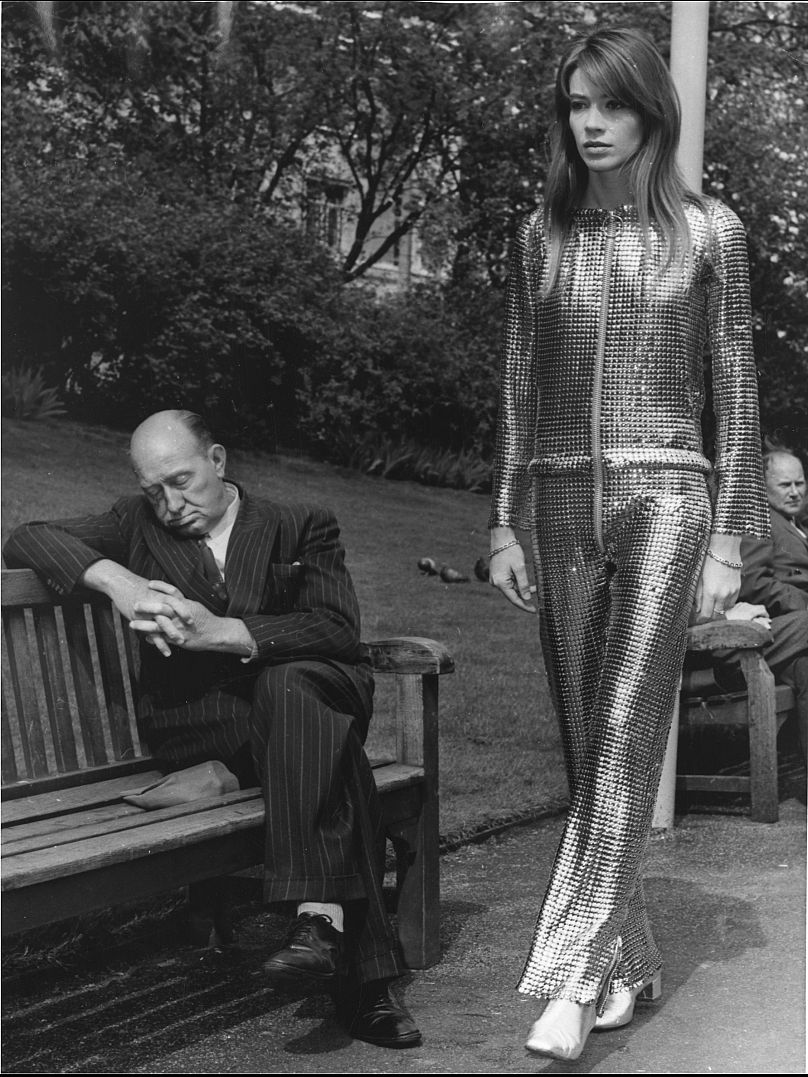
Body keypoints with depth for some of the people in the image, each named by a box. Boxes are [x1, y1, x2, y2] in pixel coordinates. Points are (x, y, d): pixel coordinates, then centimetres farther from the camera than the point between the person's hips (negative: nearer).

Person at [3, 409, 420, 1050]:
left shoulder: (300, 528, 12)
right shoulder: (138, 527, 17)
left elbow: (339, 631, -4)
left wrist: (222, 631, -16)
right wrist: (117, 581, -13)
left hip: (298, 689, 1)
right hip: (190, 721, -1)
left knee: (291, 685, -37)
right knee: (329, 749, -32)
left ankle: (318, 918, -44)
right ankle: (362, 976, -39)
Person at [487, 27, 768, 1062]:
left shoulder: (707, 231, 2)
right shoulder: (542, 235, 9)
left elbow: (735, 393, 2)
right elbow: (519, 388, 12)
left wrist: (729, 539, -2)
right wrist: (506, 522, 7)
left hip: (664, 494, -3)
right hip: (564, 505, 3)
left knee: (625, 736, -11)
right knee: (584, 744, 5)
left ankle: (575, 970, -11)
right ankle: (629, 964, 16)